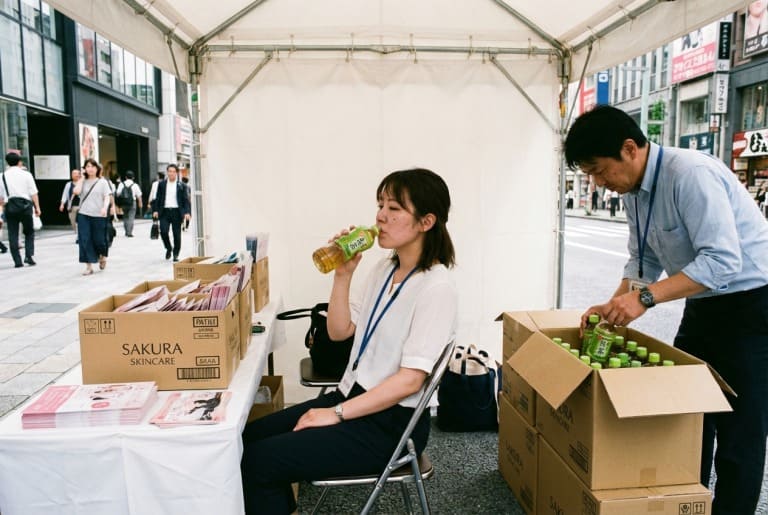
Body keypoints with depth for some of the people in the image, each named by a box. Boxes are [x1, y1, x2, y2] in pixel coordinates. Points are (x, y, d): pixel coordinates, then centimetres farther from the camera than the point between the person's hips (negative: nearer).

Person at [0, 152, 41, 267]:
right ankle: (29, 255, -4)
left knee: (13, 234, 6)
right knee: (29, 232, 12)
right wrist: (37, 207, -1)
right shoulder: (26, 174, 0)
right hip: (25, 205, -1)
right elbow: (33, 193, -4)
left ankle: (17, 261, 5)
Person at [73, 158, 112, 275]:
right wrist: (82, 177, -3)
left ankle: (102, 257, 35)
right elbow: (77, 191, -10)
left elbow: (107, 197, -4)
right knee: (85, 240, -2)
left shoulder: (102, 182, 3)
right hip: (83, 214, 2)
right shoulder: (83, 181, 8)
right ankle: (89, 266, 5)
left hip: (98, 215, -2)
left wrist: (105, 207, -22)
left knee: (98, 240, 3)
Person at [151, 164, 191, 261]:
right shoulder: (161, 184, 9)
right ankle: (168, 248, 17)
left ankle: (176, 254, 15)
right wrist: (155, 210, -1)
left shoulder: (181, 185, 3)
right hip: (165, 211, 1)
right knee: (163, 231, -10)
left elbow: (186, 200, 0)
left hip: (177, 212, -1)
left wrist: (187, 212, -11)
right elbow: (157, 198, 10)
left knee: (177, 234, 2)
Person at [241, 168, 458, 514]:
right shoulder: (384, 269, 7)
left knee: (257, 462, -14)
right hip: (353, 397, 8)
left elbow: (409, 380, -22)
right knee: (248, 437, 2)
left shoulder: (437, 288, -19)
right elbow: (339, 331, 8)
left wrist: (336, 414, -17)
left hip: (391, 423, -8)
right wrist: (343, 275, -5)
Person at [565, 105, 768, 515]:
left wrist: (645, 297, -36)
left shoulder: (691, 174, -26)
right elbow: (643, 260, 8)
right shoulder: (635, 191, 1)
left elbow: (723, 261, -32)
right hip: (703, 304, 9)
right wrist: (615, 305, -6)